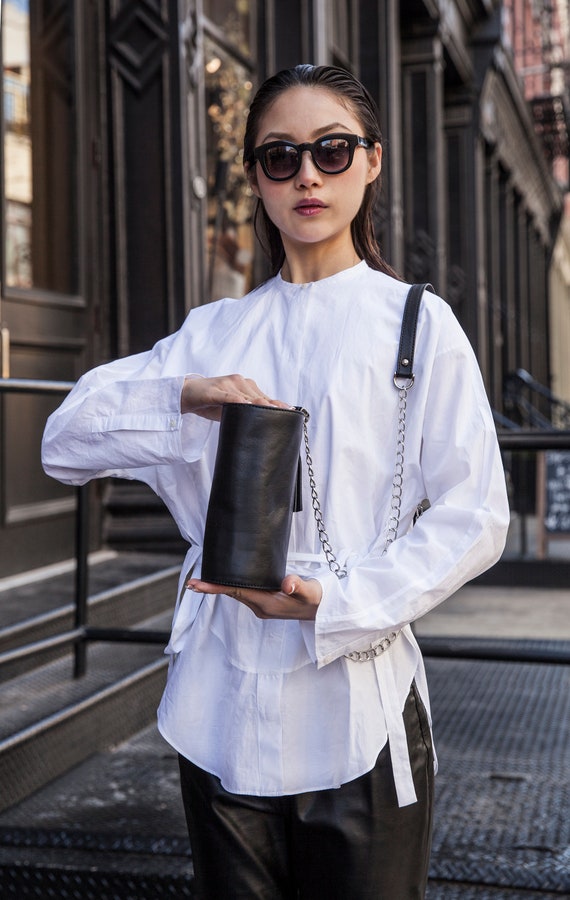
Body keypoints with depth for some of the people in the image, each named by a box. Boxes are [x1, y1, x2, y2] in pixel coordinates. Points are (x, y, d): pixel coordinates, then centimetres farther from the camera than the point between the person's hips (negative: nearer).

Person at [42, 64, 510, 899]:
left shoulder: (416, 321, 0)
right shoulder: (215, 331, 9)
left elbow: (475, 515, -4)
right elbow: (66, 441, 4)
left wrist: (339, 604, -17)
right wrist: (183, 396, -14)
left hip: (360, 710, -3)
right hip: (226, 708, 3)